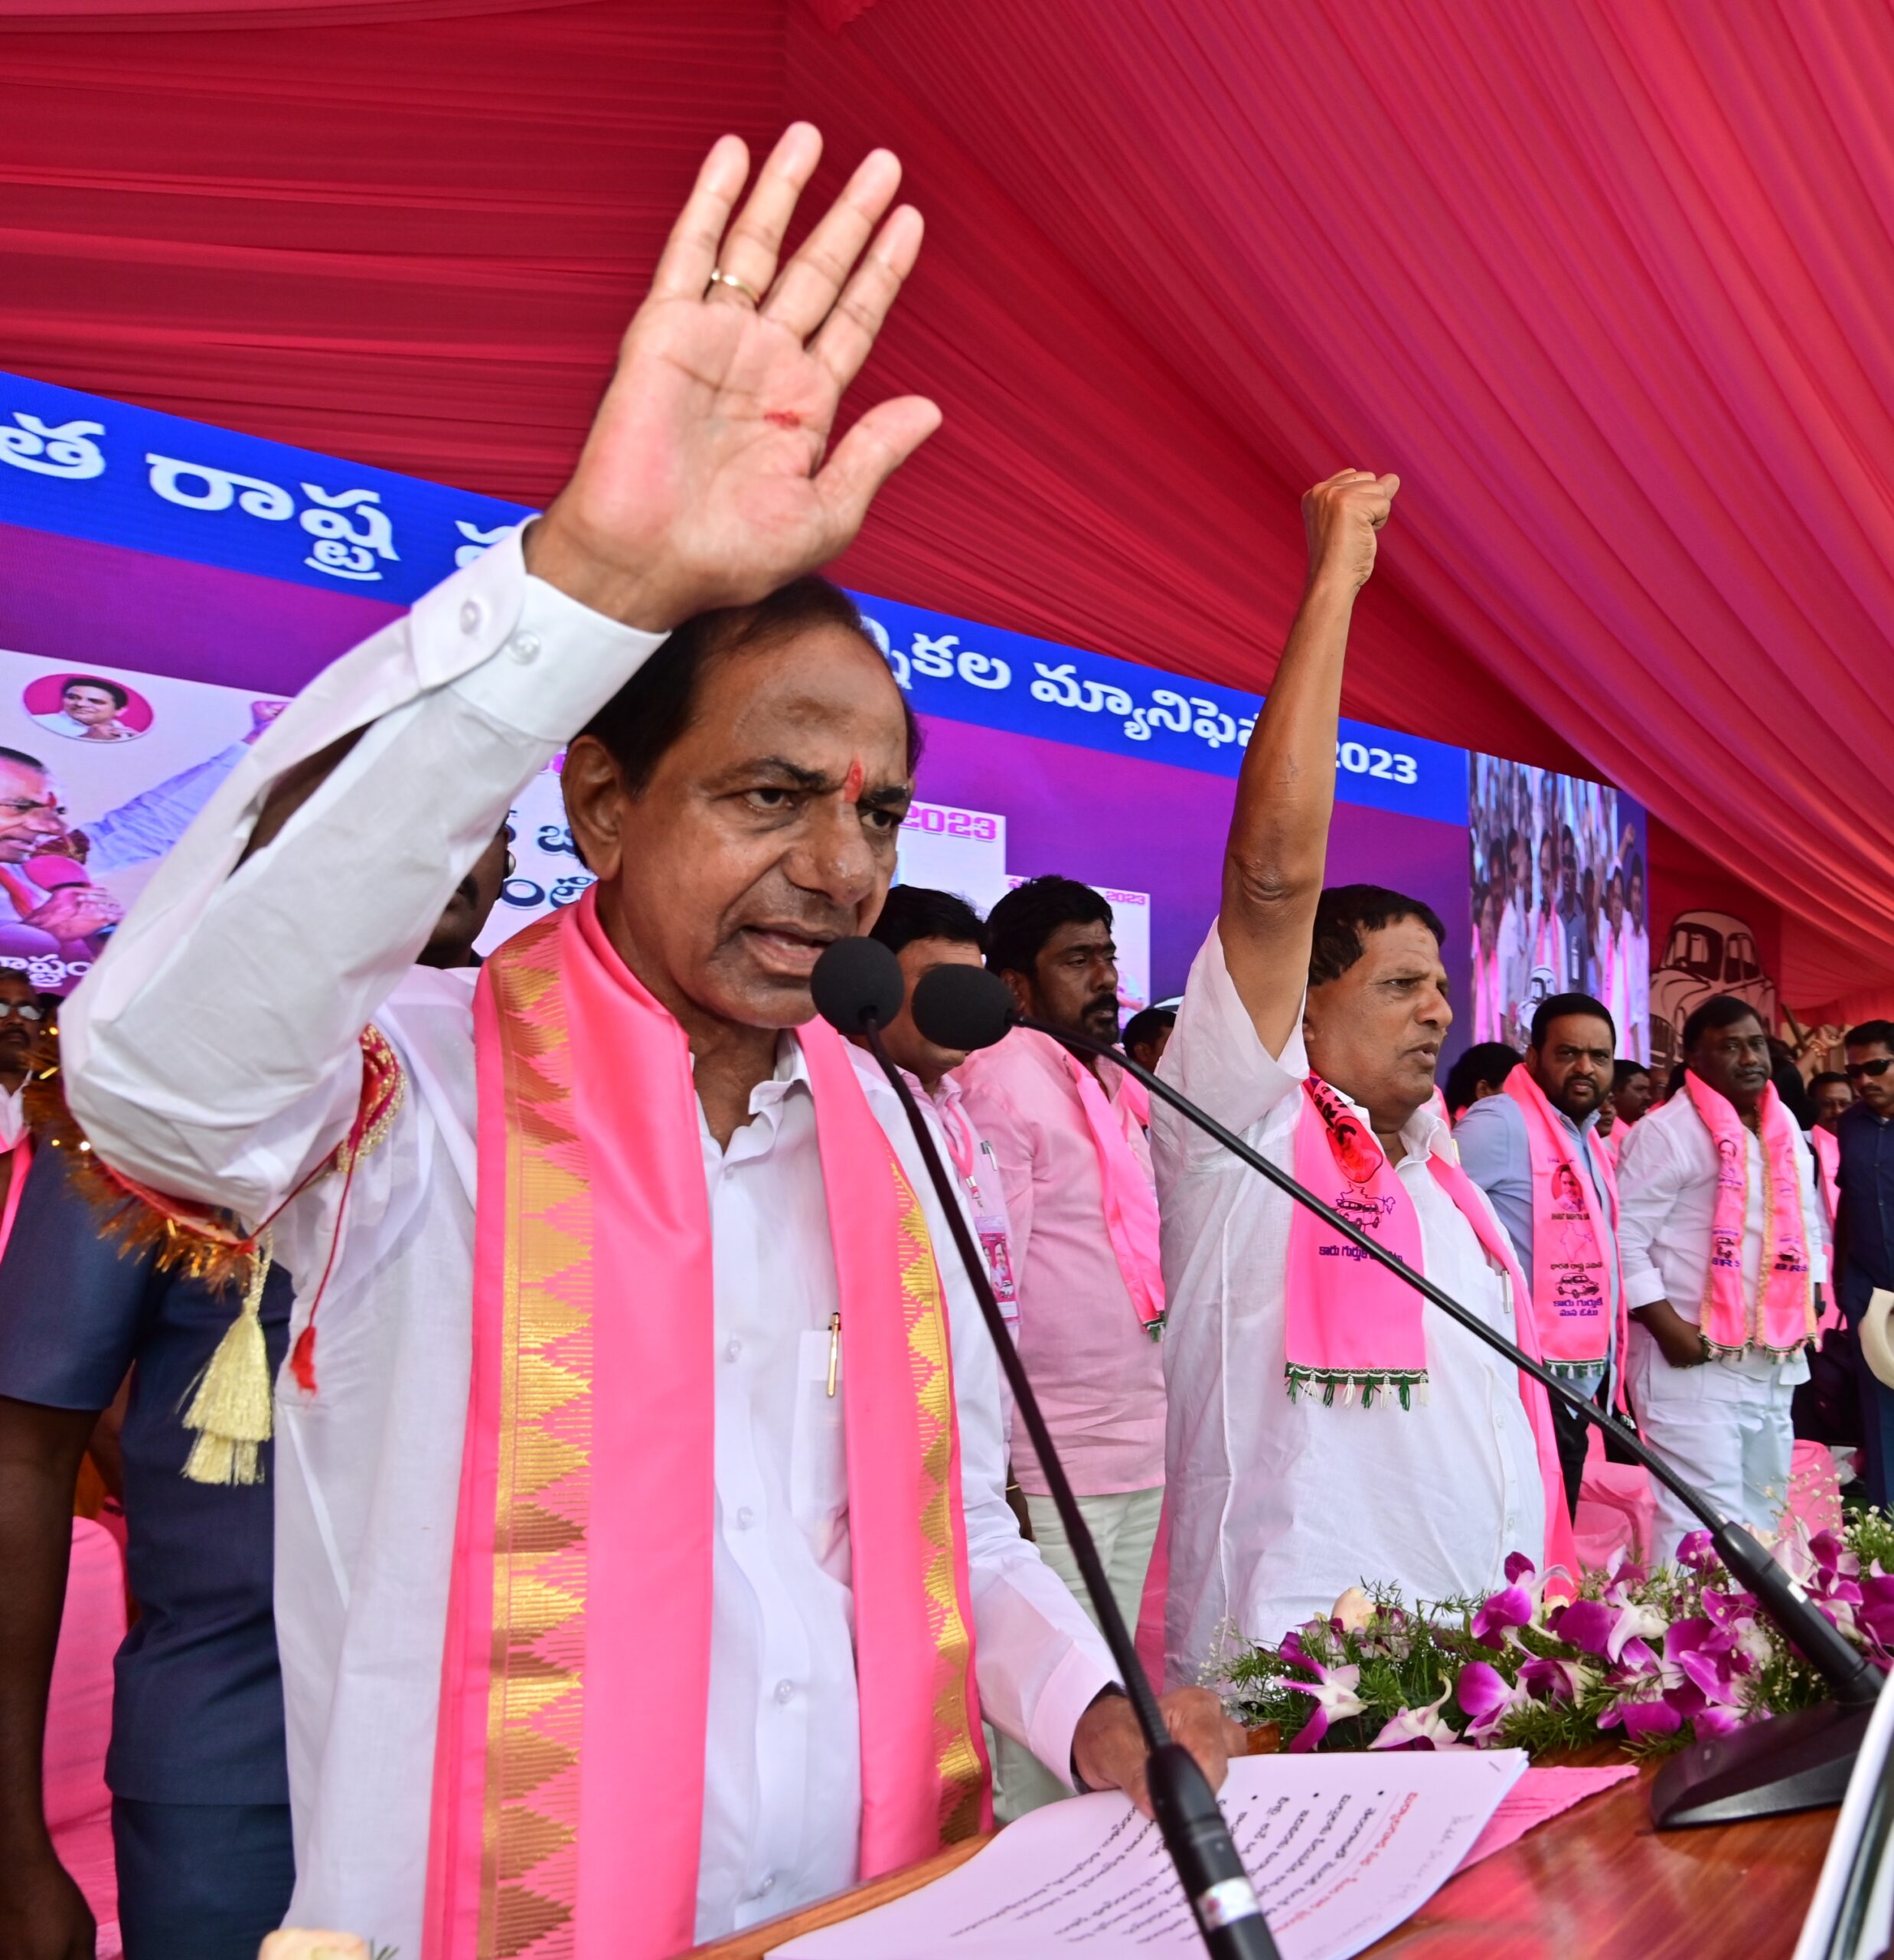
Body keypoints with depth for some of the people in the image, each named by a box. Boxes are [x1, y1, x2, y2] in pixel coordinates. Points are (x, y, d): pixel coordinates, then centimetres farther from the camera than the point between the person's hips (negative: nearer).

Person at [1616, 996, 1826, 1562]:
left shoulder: (1787, 1131, 13)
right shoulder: (1665, 1132, -11)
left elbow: (1808, 1225, 23)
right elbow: (1625, 1238, -15)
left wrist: (1807, 1310, 12)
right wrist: (1670, 1329, -19)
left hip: (1775, 1363, 8)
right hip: (1695, 1361, -8)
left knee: (1762, 1512, 16)